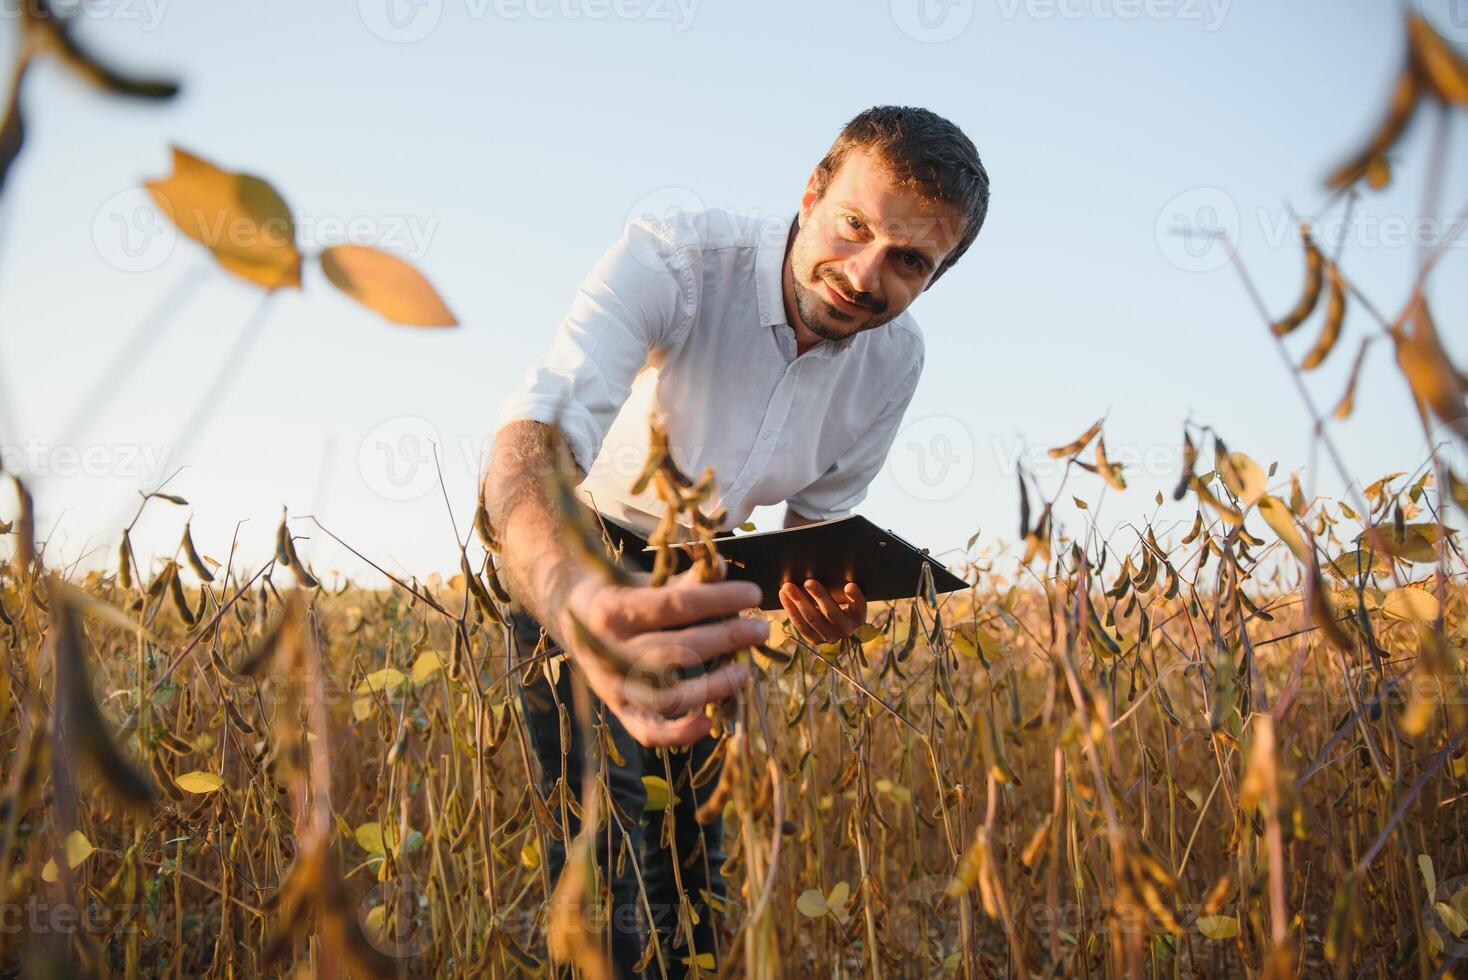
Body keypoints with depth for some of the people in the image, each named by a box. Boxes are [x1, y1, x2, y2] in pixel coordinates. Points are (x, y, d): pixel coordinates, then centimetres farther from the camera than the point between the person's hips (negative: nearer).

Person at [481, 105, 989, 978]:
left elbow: (821, 516, 3)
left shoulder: (895, 360, -13)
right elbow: (533, 433, -48)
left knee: (689, 838, 1)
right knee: (585, 823, -14)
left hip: (700, 570, 5)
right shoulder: (673, 258, -32)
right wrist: (573, 597, -70)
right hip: (565, 558, -4)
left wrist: (825, 595, -22)